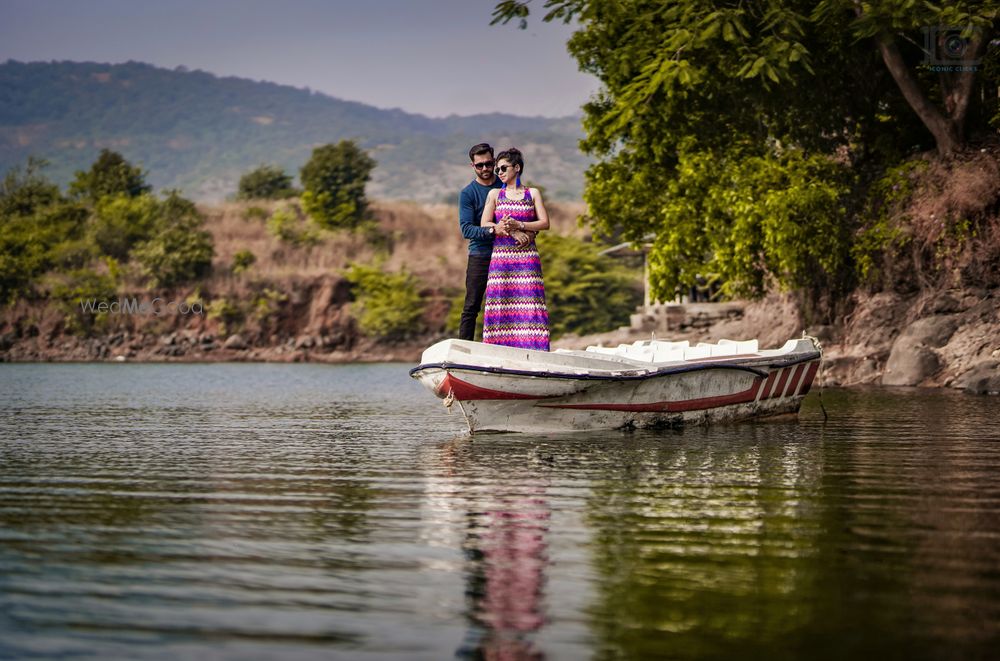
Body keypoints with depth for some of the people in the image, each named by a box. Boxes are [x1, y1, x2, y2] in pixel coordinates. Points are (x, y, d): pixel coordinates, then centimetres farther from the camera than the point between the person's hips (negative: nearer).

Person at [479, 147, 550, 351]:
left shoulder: (533, 193, 11)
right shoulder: (495, 194, 12)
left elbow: (545, 223, 2)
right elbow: (485, 225, 2)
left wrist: (519, 225, -11)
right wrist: (511, 232, -10)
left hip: (527, 257, -1)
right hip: (501, 256, 1)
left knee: (529, 301, -9)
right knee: (500, 302, -6)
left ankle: (532, 347, -10)